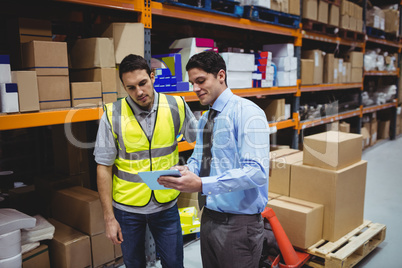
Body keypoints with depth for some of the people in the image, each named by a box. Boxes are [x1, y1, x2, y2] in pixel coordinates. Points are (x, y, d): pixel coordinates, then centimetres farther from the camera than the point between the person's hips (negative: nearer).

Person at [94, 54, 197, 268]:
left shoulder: (176, 107, -8)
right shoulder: (113, 115, -12)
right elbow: (104, 168, -8)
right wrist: (109, 217, -7)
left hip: (166, 204, 1)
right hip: (127, 208, 0)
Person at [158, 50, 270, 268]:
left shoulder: (247, 112, -16)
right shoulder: (204, 119, 10)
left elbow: (257, 171, -25)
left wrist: (202, 185, -32)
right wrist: (185, 171, -11)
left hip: (239, 223, -7)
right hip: (209, 217, 8)